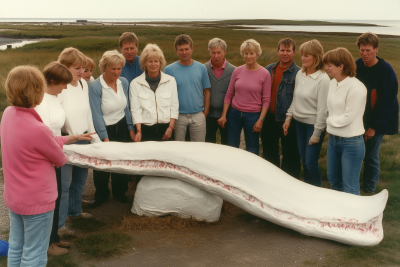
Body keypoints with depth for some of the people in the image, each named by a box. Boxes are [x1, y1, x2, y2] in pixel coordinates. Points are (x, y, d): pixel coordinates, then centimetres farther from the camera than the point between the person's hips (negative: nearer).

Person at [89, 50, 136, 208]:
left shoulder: (124, 83, -2)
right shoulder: (95, 87, -18)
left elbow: (126, 107, 8)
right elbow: (97, 115, -17)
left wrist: (131, 128, 8)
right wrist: (105, 138, -17)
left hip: (121, 127, 4)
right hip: (103, 129, -4)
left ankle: (119, 192, 29)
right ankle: (101, 195, 24)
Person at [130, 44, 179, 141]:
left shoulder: (171, 81, 8)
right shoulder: (135, 84, 4)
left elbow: (174, 107, 7)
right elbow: (135, 110, 1)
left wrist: (171, 127, -3)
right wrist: (139, 131, -10)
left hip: (165, 128, 1)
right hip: (146, 129, -1)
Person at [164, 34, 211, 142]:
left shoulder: (201, 68, 4)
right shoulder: (169, 70, -2)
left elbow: (206, 92, 8)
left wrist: (205, 113, 1)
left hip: (198, 116, 2)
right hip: (178, 116, -1)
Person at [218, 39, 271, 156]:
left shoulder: (265, 74, -5)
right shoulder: (237, 71, 3)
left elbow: (266, 100, -4)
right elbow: (229, 94, 7)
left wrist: (261, 119, -10)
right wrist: (223, 115, 4)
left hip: (253, 115, -3)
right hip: (235, 113, 3)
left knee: (252, 150, 7)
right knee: (231, 147, 7)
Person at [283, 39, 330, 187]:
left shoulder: (323, 79, -17)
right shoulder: (299, 74, 4)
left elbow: (322, 109, -16)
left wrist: (317, 133, -15)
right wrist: (289, 117, 9)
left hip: (313, 124, -6)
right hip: (299, 122, 7)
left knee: (311, 162, -3)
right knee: (304, 160, 14)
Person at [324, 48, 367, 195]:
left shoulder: (356, 87, -20)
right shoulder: (333, 83, 4)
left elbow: (347, 118, -20)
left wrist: (330, 120, -5)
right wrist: (332, 120, -5)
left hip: (351, 143, -8)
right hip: (333, 139, 8)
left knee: (350, 188, 2)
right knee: (333, 180, 22)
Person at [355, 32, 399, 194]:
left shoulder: (386, 71, -14)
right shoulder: (356, 66, -1)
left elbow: (387, 102, -14)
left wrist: (374, 126, -14)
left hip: (376, 122, -4)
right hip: (358, 120, 4)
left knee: (371, 156, 1)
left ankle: (369, 190, 19)